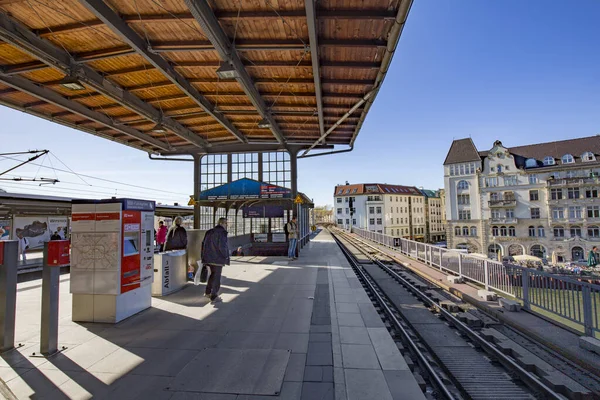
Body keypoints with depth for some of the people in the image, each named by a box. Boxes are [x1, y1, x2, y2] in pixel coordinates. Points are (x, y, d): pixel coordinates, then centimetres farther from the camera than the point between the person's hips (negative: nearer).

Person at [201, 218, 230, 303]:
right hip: (218, 258, -7)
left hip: (208, 258, 7)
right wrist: (225, 256, -7)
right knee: (217, 277, 4)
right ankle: (214, 297, 11)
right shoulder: (222, 232, -15)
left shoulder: (209, 232, 9)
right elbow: (222, 246, -21)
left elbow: (204, 244, 11)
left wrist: (204, 256, 17)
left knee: (212, 274, 25)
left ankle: (207, 292, 32)